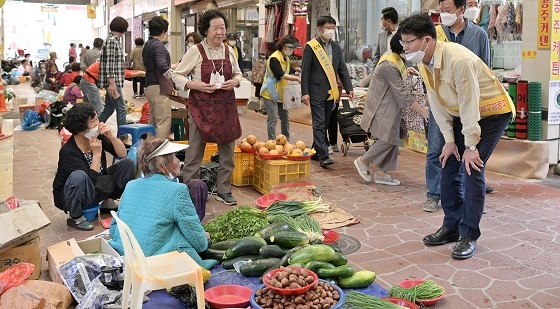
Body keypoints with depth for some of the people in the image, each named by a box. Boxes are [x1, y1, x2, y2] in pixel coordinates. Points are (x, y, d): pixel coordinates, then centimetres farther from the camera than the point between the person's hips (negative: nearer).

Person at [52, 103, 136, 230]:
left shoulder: (98, 137, -10)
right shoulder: (68, 152, -27)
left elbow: (123, 154, -7)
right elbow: (91, 180, -32)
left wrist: (110, 136, -22)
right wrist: (97, 153, -30)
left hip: (97, 189, 6)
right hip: (69, 196, -6)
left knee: (128, 163, -8)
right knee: (79, 176, -41)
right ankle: (75, 217, -15)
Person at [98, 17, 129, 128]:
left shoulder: (114, 40, 17)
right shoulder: (111, 40, -12)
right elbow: (109, 63, -19)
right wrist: (112, 83, -22)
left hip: (114, 81, 10)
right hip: (113, 82, -10)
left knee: (108, 109, 15)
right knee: (121, 109, -7)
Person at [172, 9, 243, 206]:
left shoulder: (229, 51, 6)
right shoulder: (195, 52, -7)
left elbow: (237, 73, 18)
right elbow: (177, 75, -3)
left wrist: (235, 81, -5)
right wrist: (196, 85, -18)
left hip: (226, 106, 5)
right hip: (201, 107, -4)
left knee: (227, 150, 10)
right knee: (195, 151, 1)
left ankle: (224, 191, 24)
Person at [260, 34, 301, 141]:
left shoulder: (286, 59, 13)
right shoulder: (274, 58, -17)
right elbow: (281, 75, -25)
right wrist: (297, 78, -27)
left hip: (281, 94, 9)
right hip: (270, 93, -9)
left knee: (285, 119, 12)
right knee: (273, 119, -9)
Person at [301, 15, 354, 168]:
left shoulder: (336, 47, 14)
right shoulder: (311, 47, -4)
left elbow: (342, 69, 15)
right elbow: (305, 71, -6)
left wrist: (349, 88, 5)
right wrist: (305, 92, -12)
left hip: (331, 92, 6)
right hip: (317, 91, -6)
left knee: (324, 124, 12)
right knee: (319, 124, -9)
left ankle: (316, 151, 24)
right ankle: (323, 156, -12)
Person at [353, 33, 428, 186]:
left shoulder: (394, 57, 3)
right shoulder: (389, 66, -26)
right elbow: (403, 92, -24)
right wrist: (421, 110, -22)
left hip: (391, 106, 10)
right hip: (382, 106, -10)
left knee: (392, 139, 8)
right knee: (388, 139, -8)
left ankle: (381, 173, 15)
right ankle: (363, 161, 12)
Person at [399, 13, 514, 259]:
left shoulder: (459, 60, -33)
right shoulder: (424, 63, -8)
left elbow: (469, 104, -28)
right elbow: (437, 103, -1)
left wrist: (471, 146, -22)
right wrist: (449, 141, -2)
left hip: (492, 112, -7)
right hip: (462, 114, 8)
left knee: (472, 170, -15)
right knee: (448, 168, 3)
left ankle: (469, 236, -4)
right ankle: (451, 227, 16)